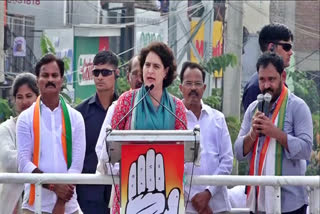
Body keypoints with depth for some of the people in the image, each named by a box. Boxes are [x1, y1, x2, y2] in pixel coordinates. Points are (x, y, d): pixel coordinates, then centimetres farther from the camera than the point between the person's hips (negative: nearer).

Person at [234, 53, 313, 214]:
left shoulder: (297, 106, -4)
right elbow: (239, 152, 8)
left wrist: (275, 132, -19)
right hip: (257, 200, 5)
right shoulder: (253, 109, 12)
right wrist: (252, 134, -10)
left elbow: (305, 149, -13)